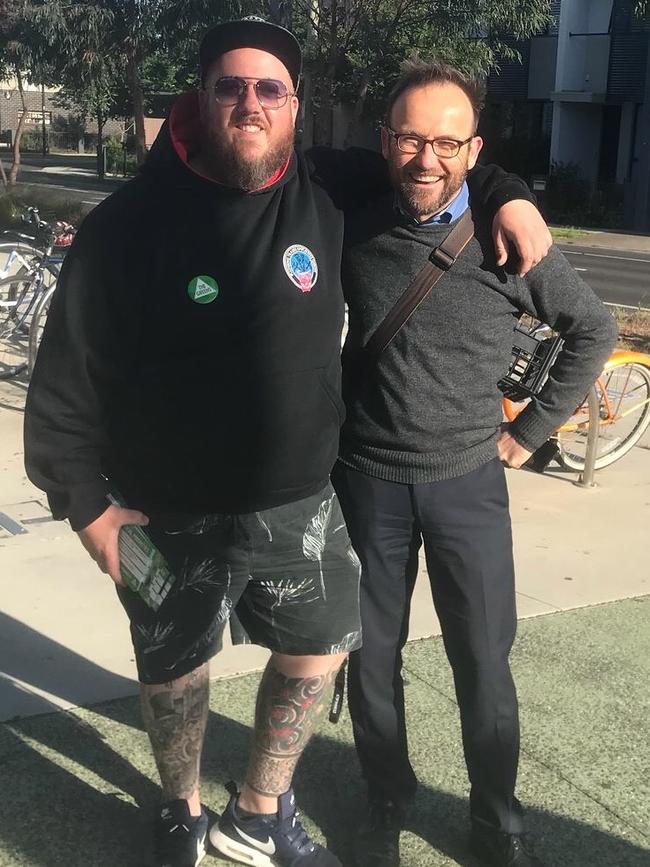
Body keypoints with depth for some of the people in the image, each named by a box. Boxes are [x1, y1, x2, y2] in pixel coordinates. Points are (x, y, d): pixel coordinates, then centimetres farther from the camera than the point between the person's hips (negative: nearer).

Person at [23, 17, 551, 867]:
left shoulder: (327, 193, -4)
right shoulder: (131, 222, -14)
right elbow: (67, 375, -10)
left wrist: (506, 193, 1)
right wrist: (86, 502, -11)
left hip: (299, 503, 4)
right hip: (172, 518, -3)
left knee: (318, 655, 16)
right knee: (175, 673, 16)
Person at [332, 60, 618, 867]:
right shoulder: (353, 226, -5)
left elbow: (593, 329, 4)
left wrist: (531, 429, 2)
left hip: (469, 484, -1)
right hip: (367, 482, 1)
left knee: (483, 664, 8)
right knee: (371, 659, 12)